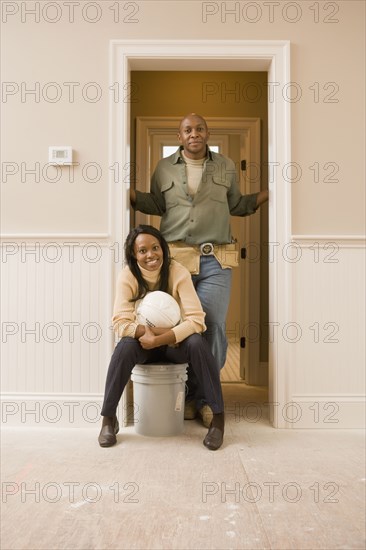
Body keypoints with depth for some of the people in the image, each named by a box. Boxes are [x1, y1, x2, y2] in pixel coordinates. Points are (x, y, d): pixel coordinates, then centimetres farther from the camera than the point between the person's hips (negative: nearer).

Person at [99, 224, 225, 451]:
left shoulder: (178, 272, -17)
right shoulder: (128, 275, -13)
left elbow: (196, 320, -24)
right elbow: (121, 323, -20)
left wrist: (159, 338, -33)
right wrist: (153, 331, -31)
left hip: (175, 343, 0)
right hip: (144, 342, 1)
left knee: (197, 343, -32)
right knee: (125, 347, -32)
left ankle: (218, 417, -21)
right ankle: (109, 419, -16)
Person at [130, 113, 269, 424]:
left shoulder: (226, 167, 14)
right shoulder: (164, 168, 13)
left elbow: (237, 205, 20)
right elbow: (156, 205, 18)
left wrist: (267, 195, 9)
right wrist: (132, 195, 4)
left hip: (215, 261, 0)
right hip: (175, 257, 0)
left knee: (214, 328, -5)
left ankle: (205, 397, 12)